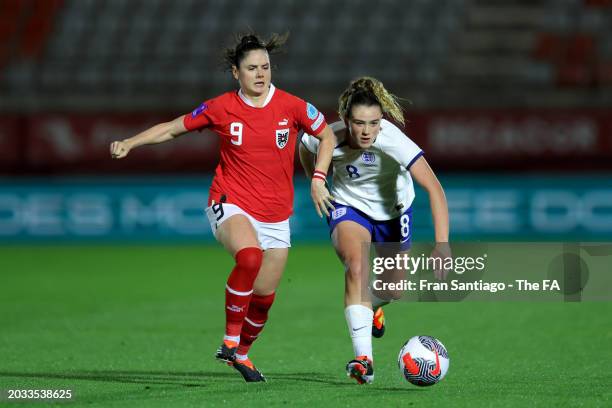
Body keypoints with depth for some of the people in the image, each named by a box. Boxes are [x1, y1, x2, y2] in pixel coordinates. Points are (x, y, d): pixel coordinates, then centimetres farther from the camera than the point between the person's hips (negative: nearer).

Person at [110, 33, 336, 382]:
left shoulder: (291, 106, -5)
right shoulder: (221, 109, -5)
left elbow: (327, 135, 9)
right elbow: (173, 128, 5)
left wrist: (318, 180, -1)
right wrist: (130, 143, -6)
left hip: (275, 215, 3)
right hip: (231, 204, -3)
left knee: (264, 299, 7)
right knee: (249, 256, -36)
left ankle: (241, 352, 37)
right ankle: (230, 340, -22)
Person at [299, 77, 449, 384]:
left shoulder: (392, 139, -36)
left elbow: (433, 188, -43)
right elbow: (305, 149, -1)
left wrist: (441, 244, -51)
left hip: (392, 211, 1)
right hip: (349, 208, -1)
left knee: (393, 290, 11)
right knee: (356, 265, -30)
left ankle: (371, 306, 51)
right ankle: (364, 359, -31)